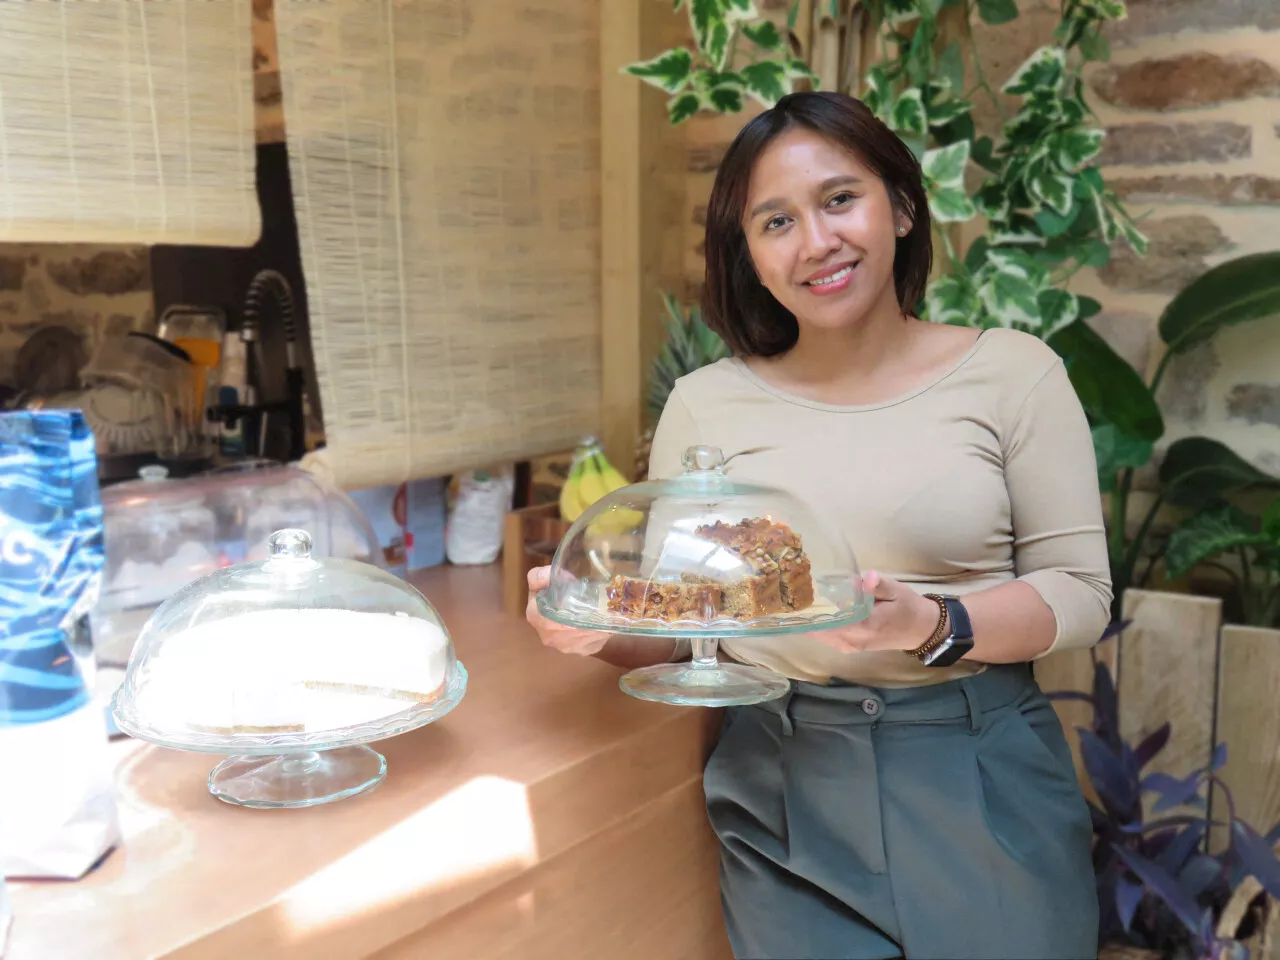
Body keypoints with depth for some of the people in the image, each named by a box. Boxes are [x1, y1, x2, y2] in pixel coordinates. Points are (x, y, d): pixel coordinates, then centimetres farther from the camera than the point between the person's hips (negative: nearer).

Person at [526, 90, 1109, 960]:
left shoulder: (1012, 372, -2)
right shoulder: (706, 404, 2)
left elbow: (1080, 591, -3)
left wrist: (934, 626, -20)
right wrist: (597, 624, -17)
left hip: (979, 773, 0)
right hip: (783, 786, 1)